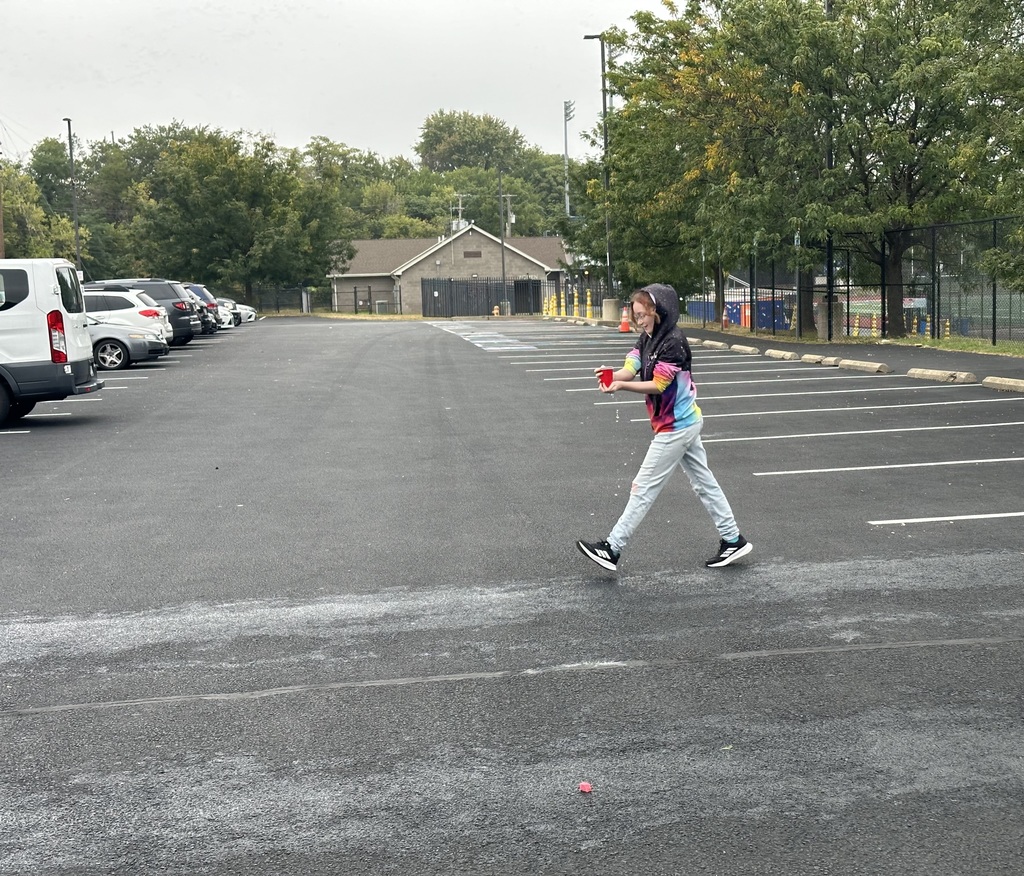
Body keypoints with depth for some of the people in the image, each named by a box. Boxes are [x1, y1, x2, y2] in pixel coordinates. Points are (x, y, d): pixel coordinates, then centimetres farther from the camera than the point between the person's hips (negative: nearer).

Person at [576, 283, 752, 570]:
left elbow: (657, 385, -22)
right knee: (704, 482, 14)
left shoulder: (673, 342, -21)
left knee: (644, 488, -5)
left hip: (675, 427, -10)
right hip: (684, 423, 10)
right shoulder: (647, 339, 6)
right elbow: (629, 370, -5)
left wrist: (621, 386, -33)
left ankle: (612, 549, -1)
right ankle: (733, 540, 21)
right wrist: (610, 375, -27)